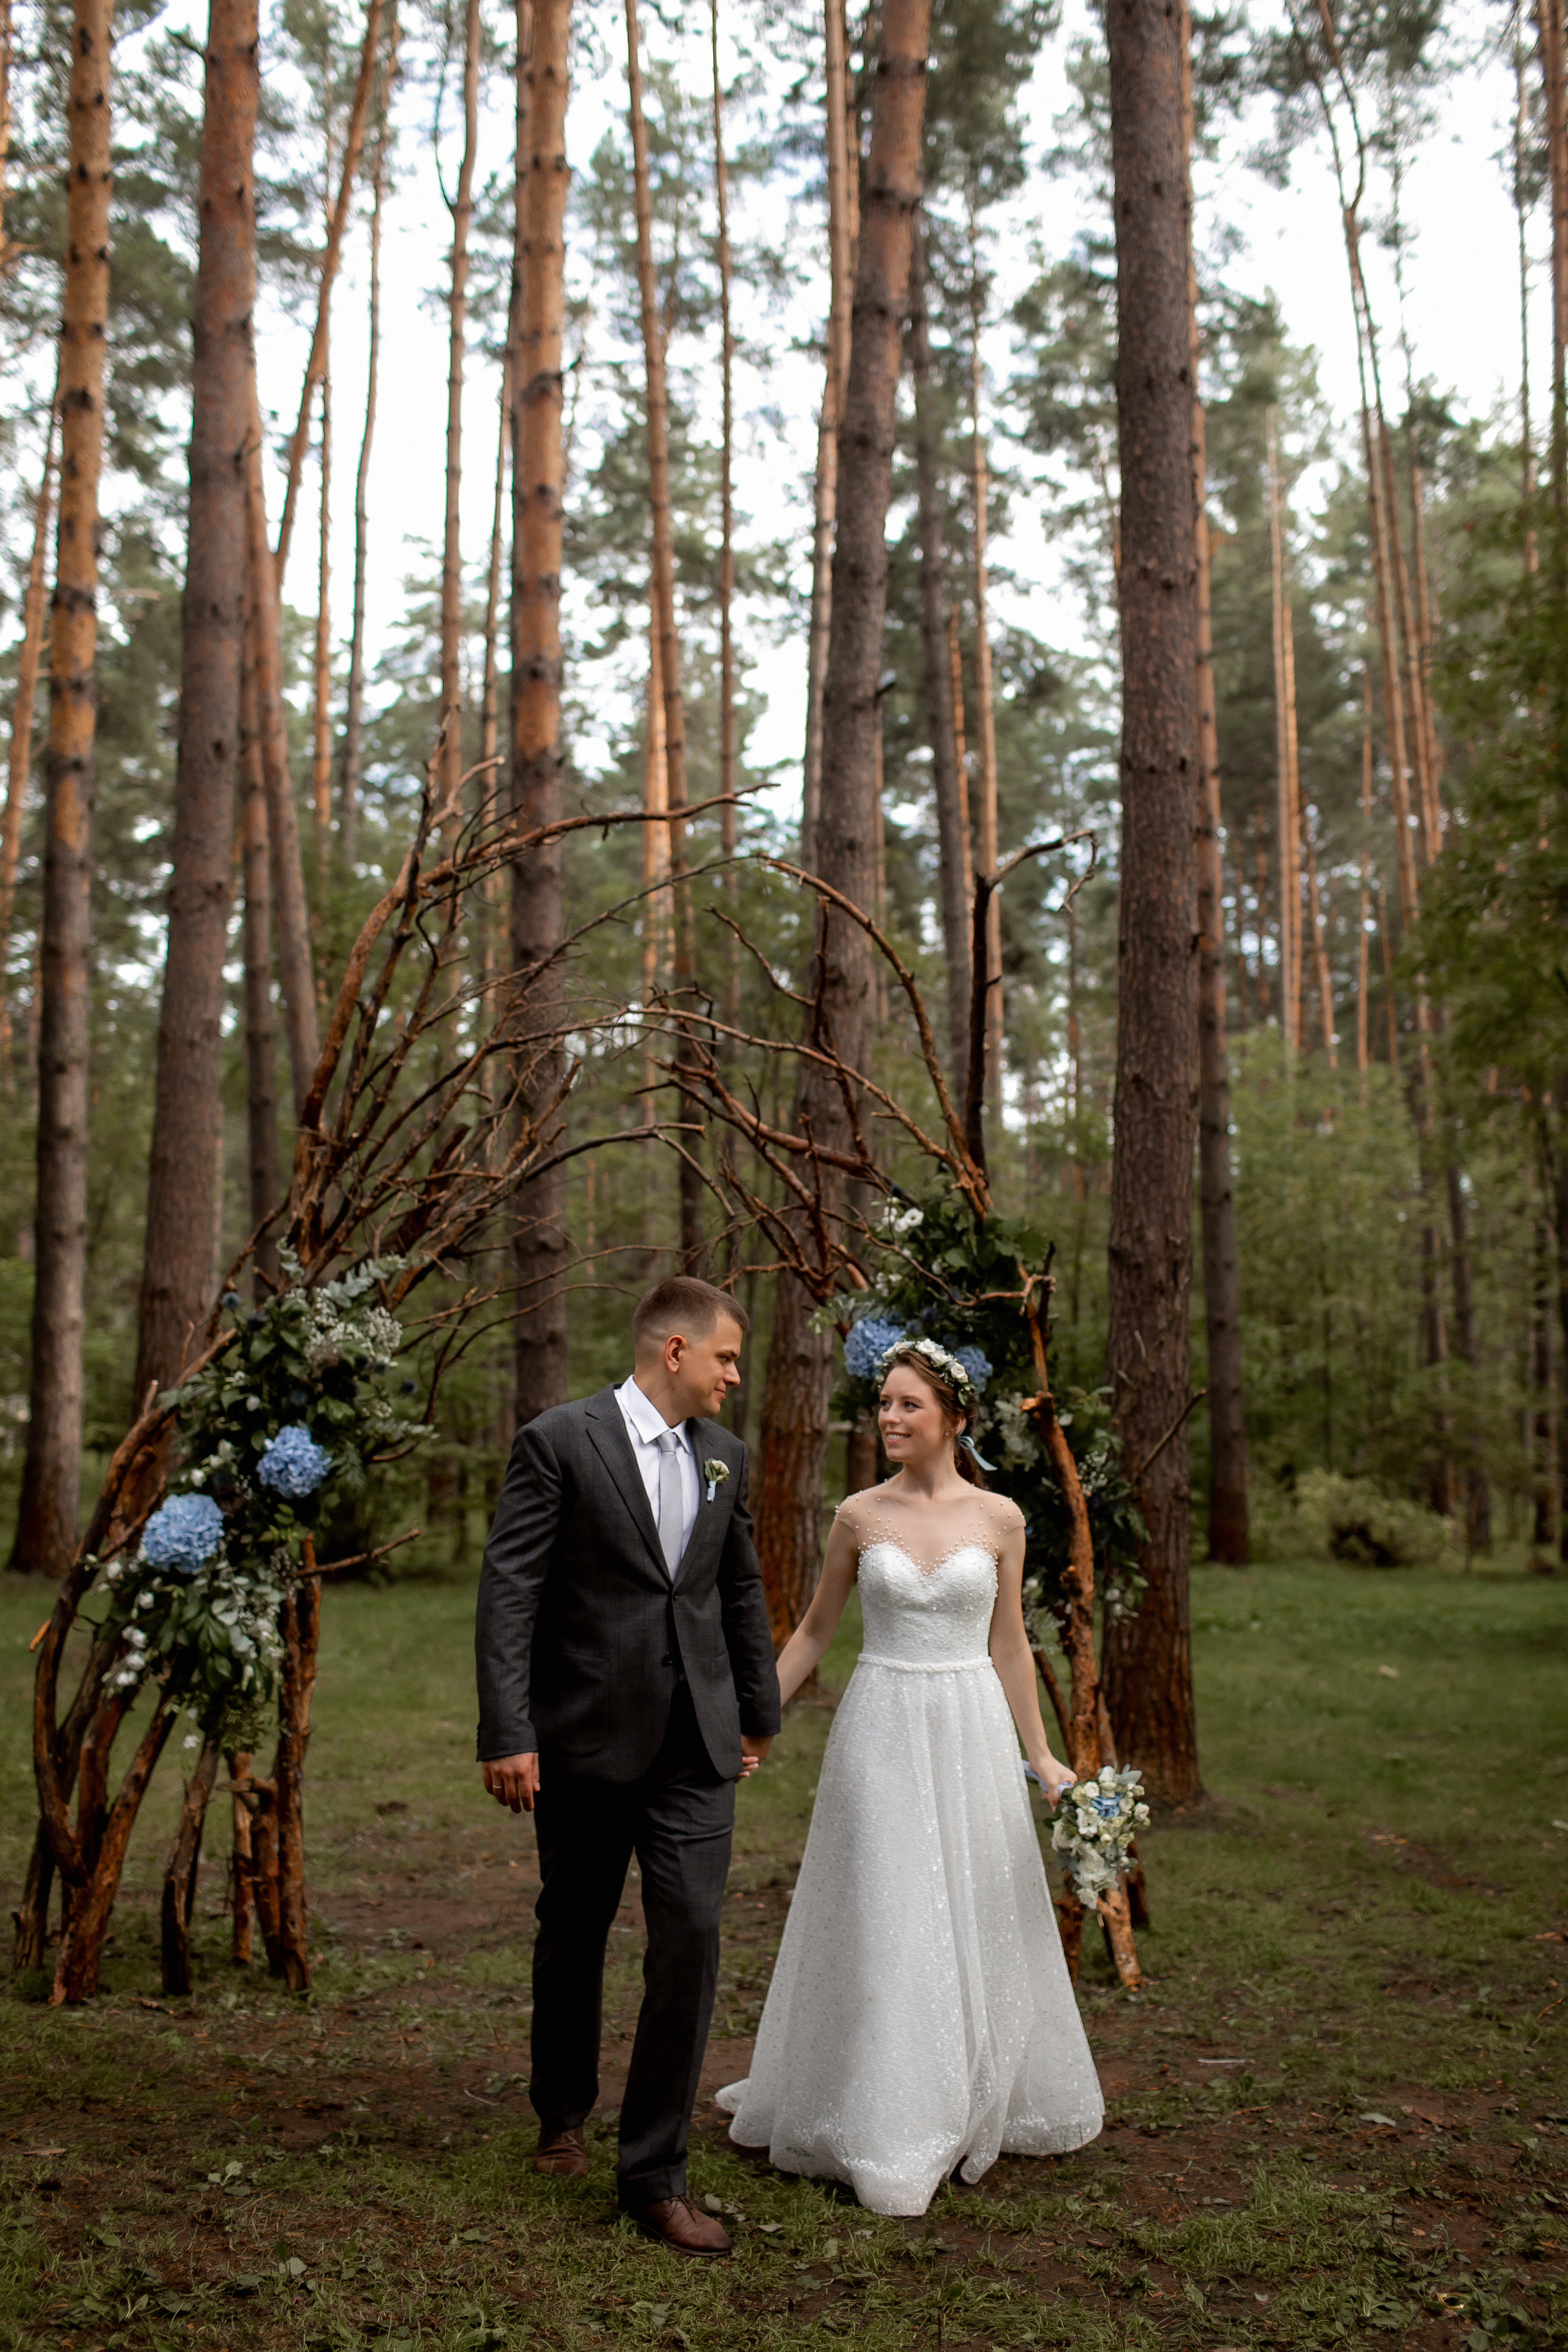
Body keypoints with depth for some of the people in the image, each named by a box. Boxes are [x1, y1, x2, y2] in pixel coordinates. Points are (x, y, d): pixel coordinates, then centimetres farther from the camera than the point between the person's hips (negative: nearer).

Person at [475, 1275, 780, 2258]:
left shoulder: (726, 1456, 7)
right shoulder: (559, 1441, -10)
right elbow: (509, 1590, -13)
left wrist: (760, 1713, 22)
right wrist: (506, 1734, -17)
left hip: (696, 1745, 3)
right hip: (586, 1737, -3)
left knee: (692, 1939, -4)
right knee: (574, 1936, 15)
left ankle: (656, 2175, 10)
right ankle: (565, 2113, 41)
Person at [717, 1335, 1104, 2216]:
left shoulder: (999, 1518, -1)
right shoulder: (861, 1516, -1)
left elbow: (1010, 1647, 6)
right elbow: (815, 1631, 9)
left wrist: (1042, 1757, 6)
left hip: (971, 1730, 1)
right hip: (881, 1729, 0)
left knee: (975, 1918, 11)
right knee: (880, 1922, 3)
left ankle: (974, 2104, 32)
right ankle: (886, 2125, 18)